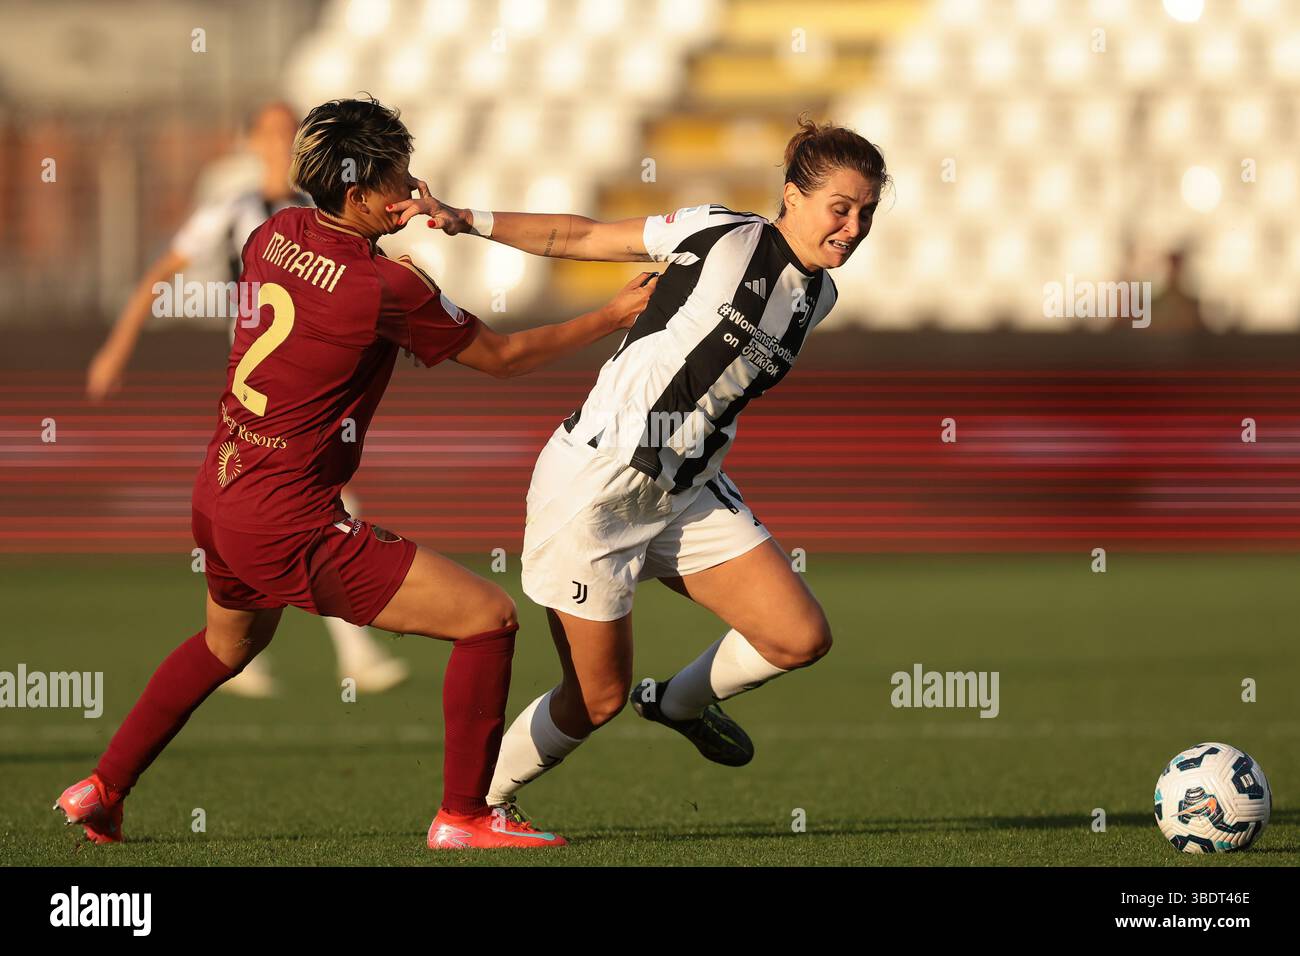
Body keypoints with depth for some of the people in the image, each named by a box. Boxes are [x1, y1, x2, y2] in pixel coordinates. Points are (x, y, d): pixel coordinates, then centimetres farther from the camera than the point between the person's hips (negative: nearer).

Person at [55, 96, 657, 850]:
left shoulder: (276, 233, 1)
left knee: (230, 642, 37)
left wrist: (392, 221, 14)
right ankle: (463, 815, -1)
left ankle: (103, 790, 42)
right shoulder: (386, 288, -19)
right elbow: (502, 357, -5)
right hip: (290, 525, -9)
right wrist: (613, 318, 5)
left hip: (219, 496, 9)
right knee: (490, 619, -6)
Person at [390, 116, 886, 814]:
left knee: (801, 638, -4)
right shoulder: (725, 236, -15)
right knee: (597, 699, -1)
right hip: (594, 488, -7)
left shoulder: (817, 295, 6)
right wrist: (467, 222, -14)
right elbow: (582, 238, -9)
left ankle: (680, 703, 25)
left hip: (687, 494, 7)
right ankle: (477, 799, 24)